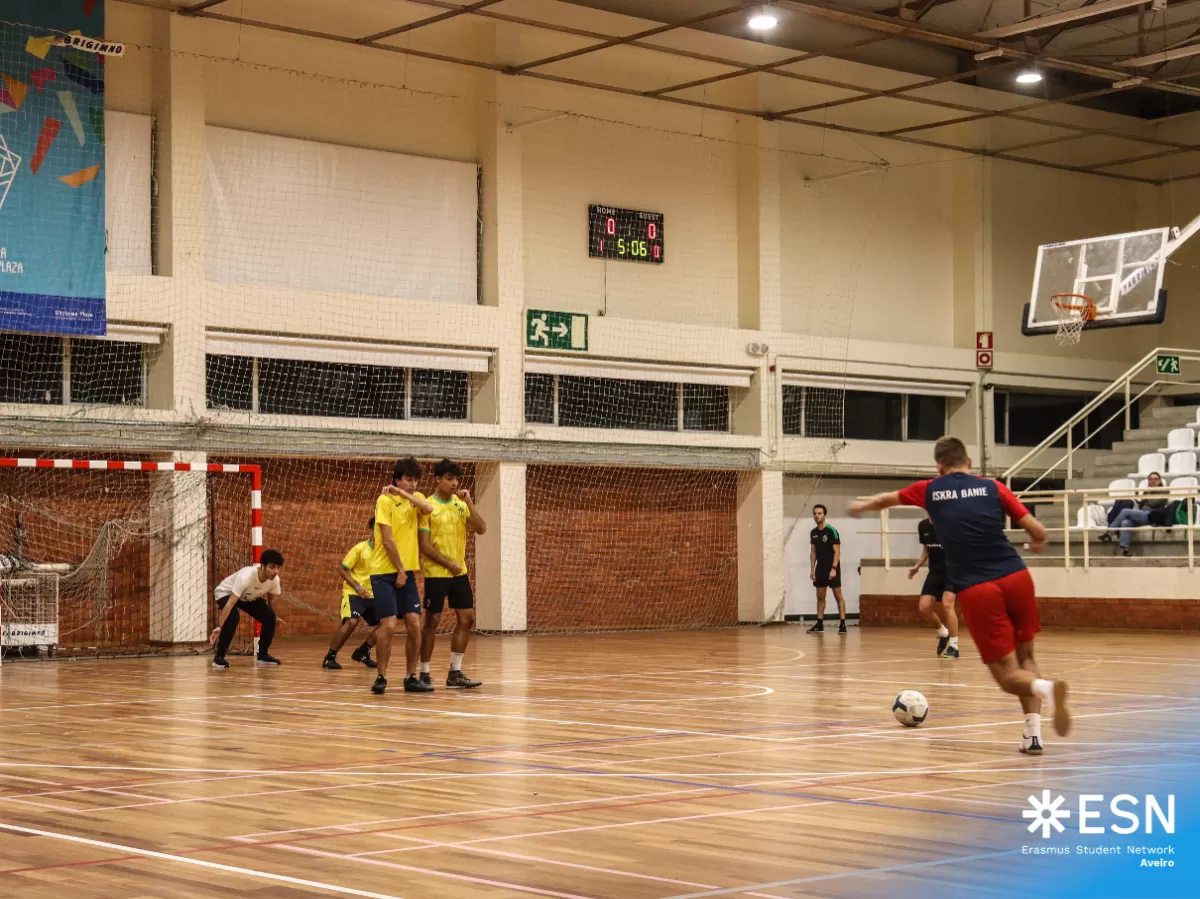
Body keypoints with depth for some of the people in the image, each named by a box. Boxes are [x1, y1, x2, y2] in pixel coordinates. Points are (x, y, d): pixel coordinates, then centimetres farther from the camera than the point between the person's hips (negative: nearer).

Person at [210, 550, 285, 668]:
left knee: (270, 617, -13)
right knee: (233, 616, -34)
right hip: (225, 593, -6)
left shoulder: (275, 579, -23)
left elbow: (270, 597, 1)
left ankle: (263, 654, 6)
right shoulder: (246, 576, -42)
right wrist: (219, 627, -48)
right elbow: (230, 604, -44)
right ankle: (219, 657, -21)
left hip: (250, 597, 6)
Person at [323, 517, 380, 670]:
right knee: (351, 622, -27)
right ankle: (330, 657, -14)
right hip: (353, 593, -6)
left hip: (372, 595, 6)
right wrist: (357, 587, -19)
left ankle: (362, 652, 21)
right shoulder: (359, 548, -13)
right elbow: (342, 569, -10)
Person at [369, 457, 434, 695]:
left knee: (414, 624, -2)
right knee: (389, 625, -11)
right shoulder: (385, 500, -8)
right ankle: (381, 677, 2)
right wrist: (400, 570, -12)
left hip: (407, 572, 5)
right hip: (385, 572, -5)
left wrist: (404, 494, -15)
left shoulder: (416, 498, 10)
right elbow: (388, 540, -12)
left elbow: (428, 509, -15)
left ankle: (411, 678, 7)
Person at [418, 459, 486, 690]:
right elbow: (425, 545, -12)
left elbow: (481, 529, -2)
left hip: (460, 573, 6)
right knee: (432, 621, -2)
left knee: (467, 619, 4)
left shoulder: (460, 504, 7)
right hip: (436, 573, -6)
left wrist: (469, 502, -11)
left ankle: (455, 673, 12)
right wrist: (449, 564, -12)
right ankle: (424, 674, 6)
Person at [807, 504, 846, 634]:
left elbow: (837, 551, -13)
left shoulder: (831, 531, -11)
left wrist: (833, 568, -20)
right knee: (820, 597, 7)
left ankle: (842, 624, -4)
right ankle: (819, 624, 10)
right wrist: (812, 569, 7)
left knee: (838, 596, -4)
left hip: (832, 568, -6)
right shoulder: (813, 532, 8)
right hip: (820, 568, 6)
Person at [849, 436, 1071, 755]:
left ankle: (1045, 688, -30)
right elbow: (1038, 531, 6)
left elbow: (887, 499, 34)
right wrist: (1037, 543, 31)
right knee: (1024, 657, 19)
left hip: (976, 590, -1)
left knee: (1007, 674, 3)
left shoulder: (930, 490, 13)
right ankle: (1033, 732, 4)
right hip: (1016, 577, 1)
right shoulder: (992, 487, 10)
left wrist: (862, 506, 56)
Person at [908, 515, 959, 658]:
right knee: (923, 607, -5)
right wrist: (917, 566, 5)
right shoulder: (923, 526, 2)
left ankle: (954, 646, -11)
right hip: (934, 572, 5)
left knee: (947, 605, -21)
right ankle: (943, 633, 22)